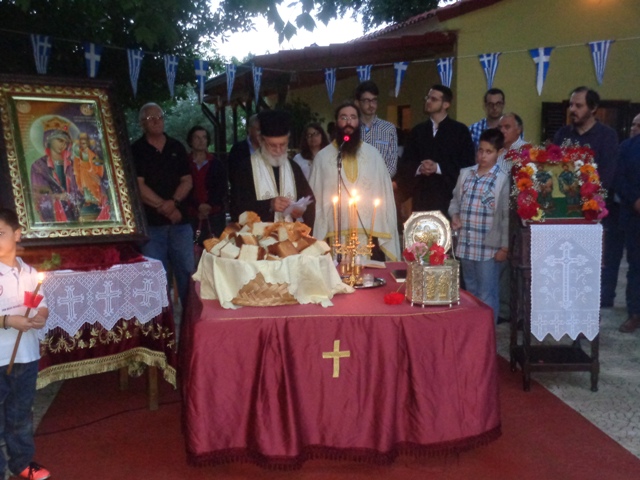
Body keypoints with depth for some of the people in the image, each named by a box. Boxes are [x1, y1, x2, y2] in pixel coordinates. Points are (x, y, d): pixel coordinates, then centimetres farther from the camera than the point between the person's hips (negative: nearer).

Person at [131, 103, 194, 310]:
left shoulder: (177, 148, 12)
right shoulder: (136, 150, 2)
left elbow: (187, 181, 8)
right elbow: (138, 186, -5)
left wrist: (174, 202, -9)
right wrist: (163, 206, -10)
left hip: (180, 221, 3)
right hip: (151, 223, -3)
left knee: (187, 271, 2)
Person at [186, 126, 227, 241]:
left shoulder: (216, 164, 11)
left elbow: (222, 189, 6)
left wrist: (210, 205, -10)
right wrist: (198, 206, -15)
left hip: (215, 215, 2)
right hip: (192, 215, -1)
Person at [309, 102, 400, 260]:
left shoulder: (373, 154, 8)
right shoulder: (322, 156, 5)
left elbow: (385, 194, 8)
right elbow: (316, 199, 6)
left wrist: (388, 238, 2)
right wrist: (317, 241, 0)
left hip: (370, 237, 1)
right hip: (334, 239, -1)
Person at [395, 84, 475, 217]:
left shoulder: (460, 130, 5)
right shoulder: (418, 130, 16)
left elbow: (467, 164, -3)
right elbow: (405, 163, 12)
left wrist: (438, 168, -12)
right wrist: (418, 168, -9)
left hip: (449, 197, -3)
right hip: (421, 196, 3)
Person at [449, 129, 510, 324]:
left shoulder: (502, 180, -8)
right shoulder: (465, 174, 8)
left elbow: (506, 216, -8)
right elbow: (455, 200, 20)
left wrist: (504, 247, -9)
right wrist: (454, 215, 0)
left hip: (489, 248, -5)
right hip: (466, 244, 5)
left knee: (487, 296, 1)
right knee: (471, 292, 18)